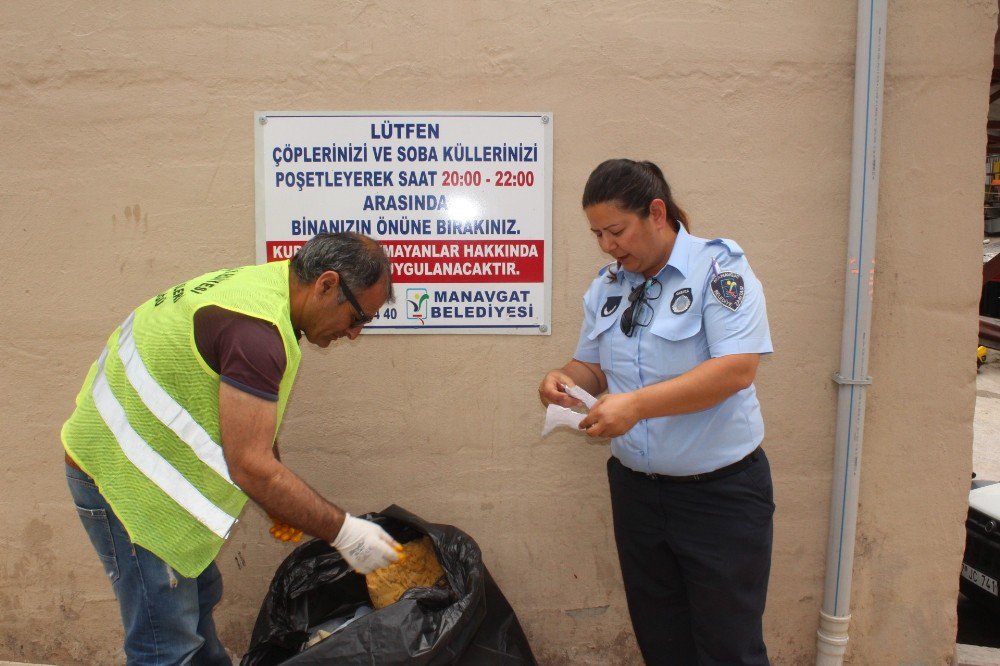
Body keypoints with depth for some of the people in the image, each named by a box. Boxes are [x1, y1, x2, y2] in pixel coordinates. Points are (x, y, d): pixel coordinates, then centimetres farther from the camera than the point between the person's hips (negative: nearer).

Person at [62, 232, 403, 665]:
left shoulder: (262, 284, 1)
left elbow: (251, 422, 8)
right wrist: (342, 531, -21)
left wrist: (280, 502, 4)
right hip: (122, 475, -10)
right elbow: (251, 467, -29)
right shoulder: (256, 330, -30)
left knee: (199, 601, 23)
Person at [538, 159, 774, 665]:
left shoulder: (717, 268, -13)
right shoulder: (605, 287, 7)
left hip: (719, 491, -5)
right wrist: (565, 378, -7)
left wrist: (637, 404, -30)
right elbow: (592, 366, 16)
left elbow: (736, 370, -23)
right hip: (636, 488, 6)